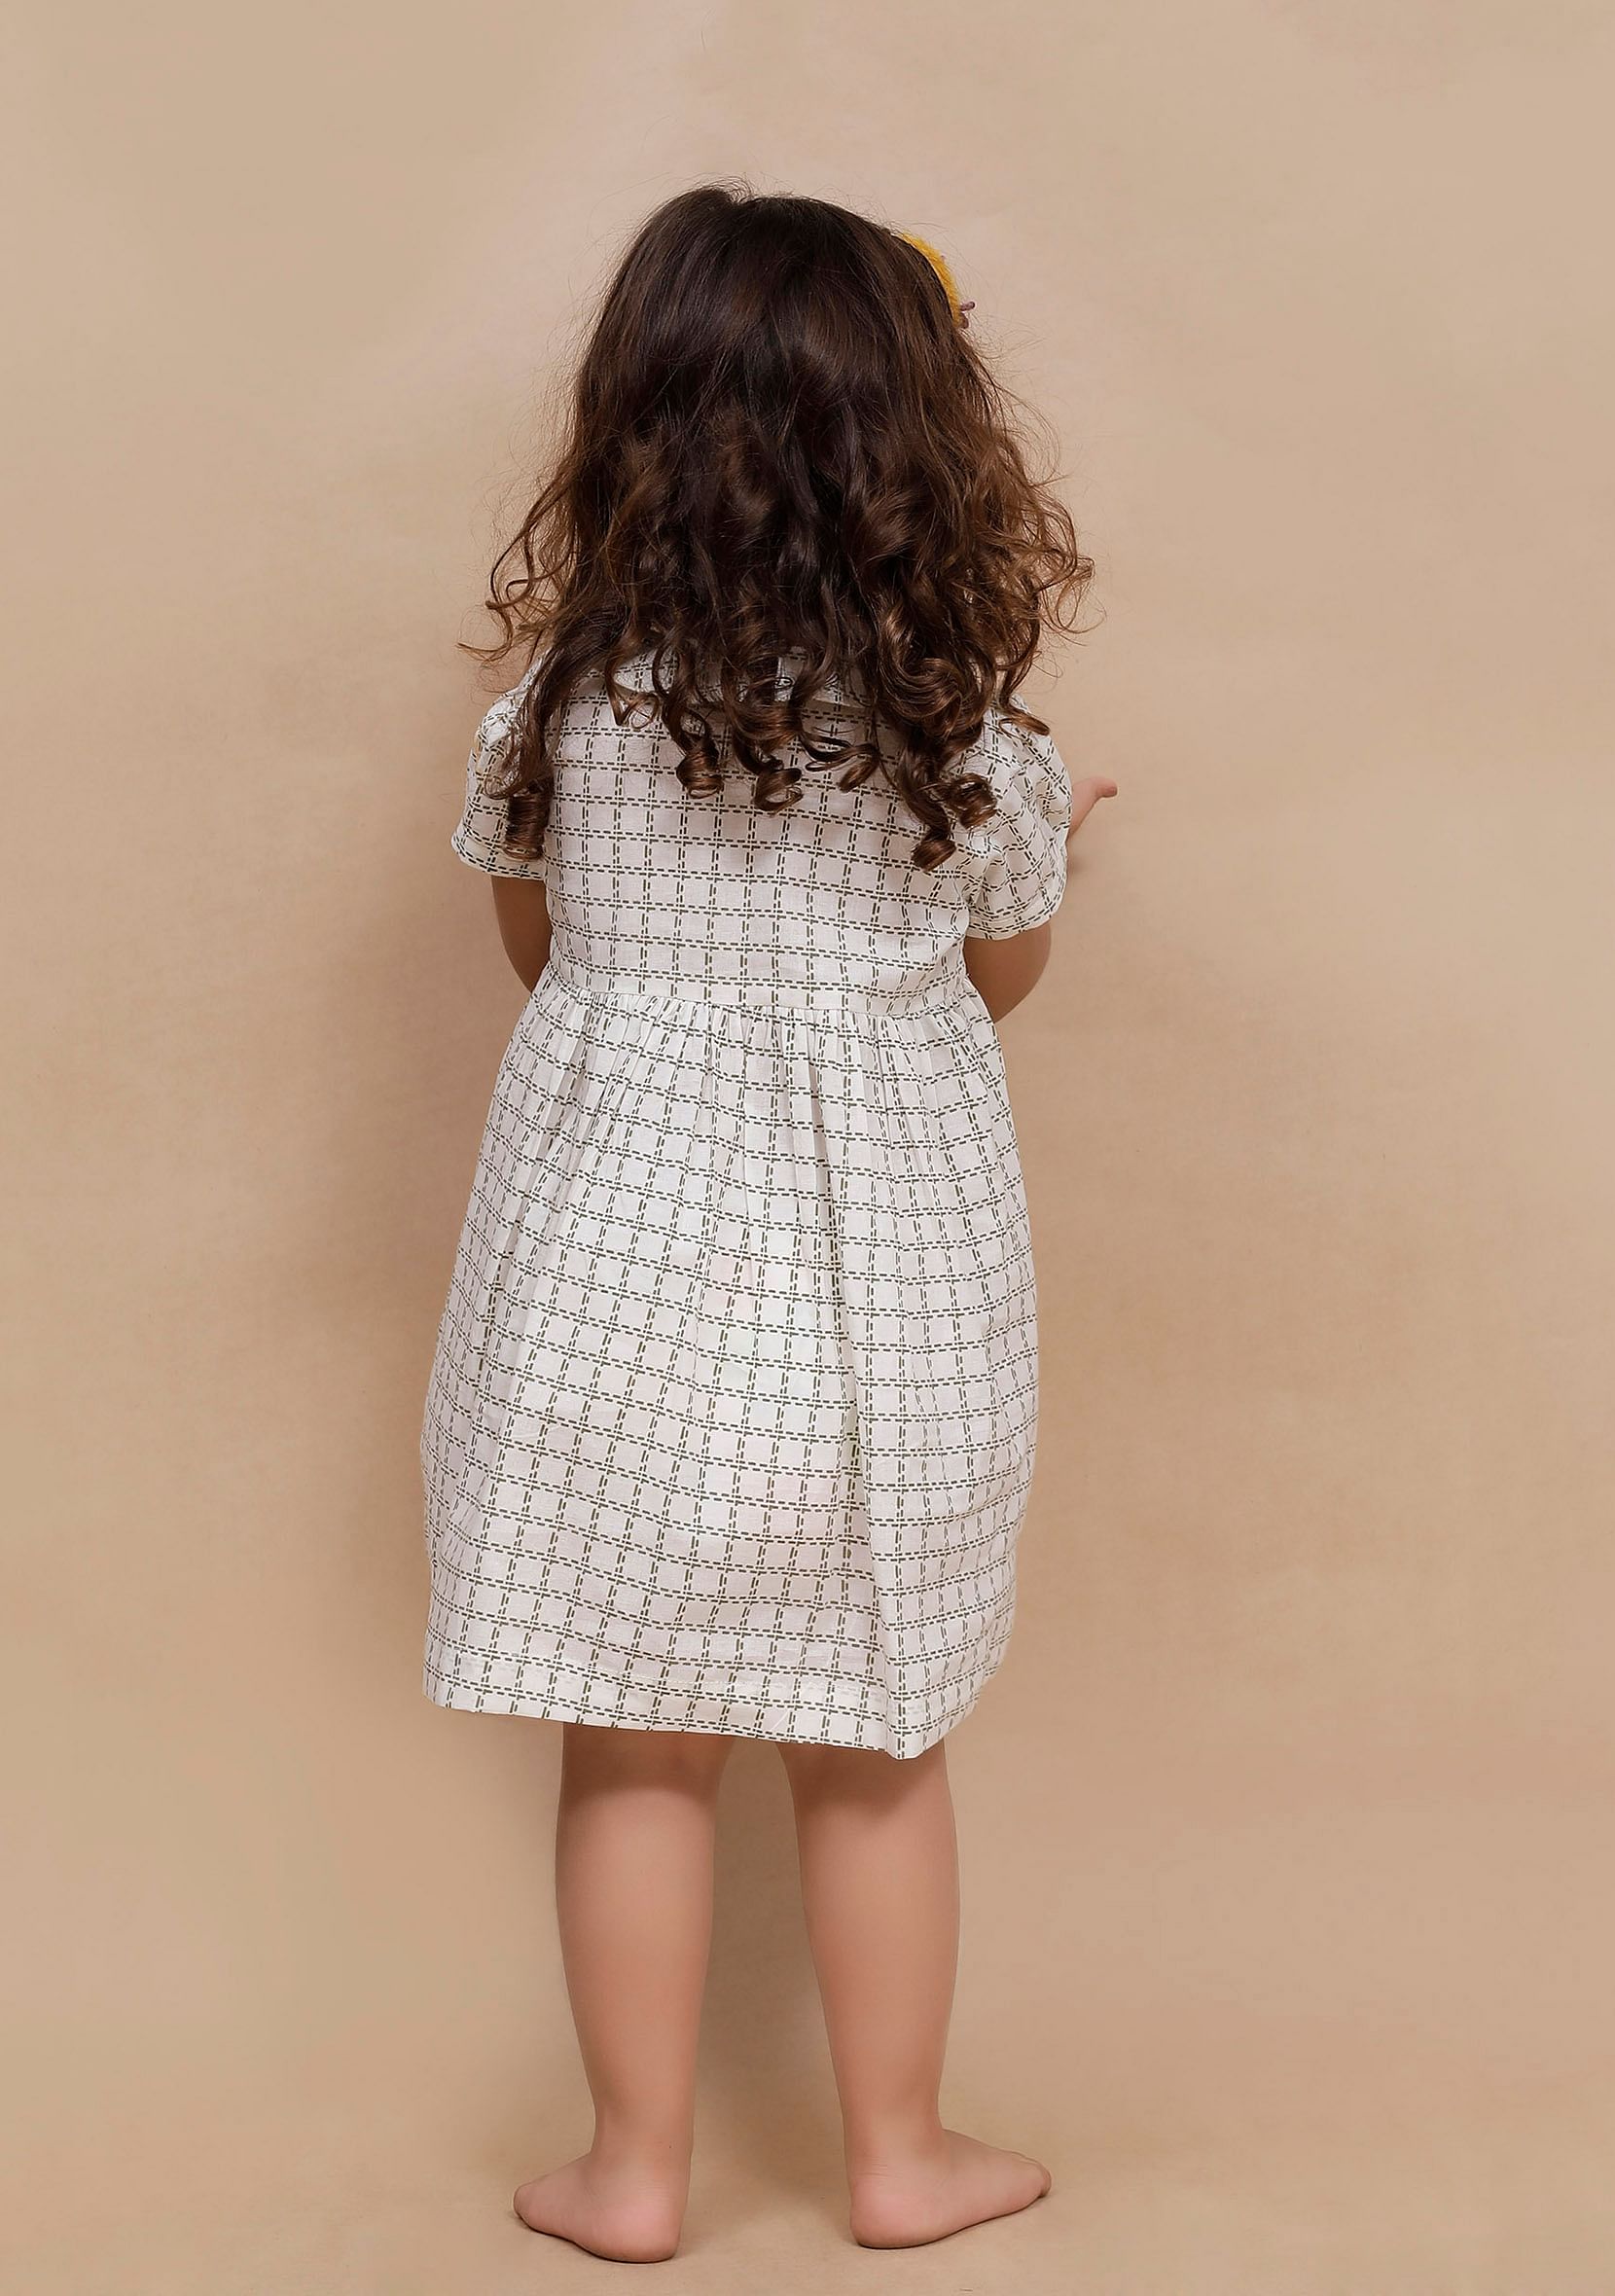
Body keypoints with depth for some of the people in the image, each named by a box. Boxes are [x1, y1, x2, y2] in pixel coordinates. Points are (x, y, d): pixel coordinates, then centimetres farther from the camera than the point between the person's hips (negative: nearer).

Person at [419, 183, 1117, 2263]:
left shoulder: (568, 692, -7)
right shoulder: (960, 722, -9)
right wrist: (1052, 821, 26)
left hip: (620, 1252, 0)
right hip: (876, 1275, 0)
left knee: (631, 1742, 12)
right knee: (872, 1747, 14)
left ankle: (632, 2167, 26)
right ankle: (899, 2154, 31)